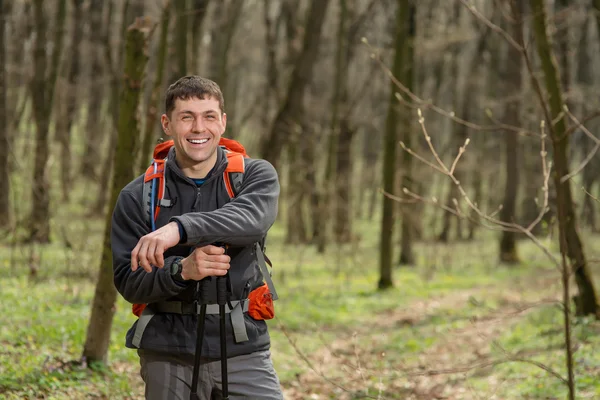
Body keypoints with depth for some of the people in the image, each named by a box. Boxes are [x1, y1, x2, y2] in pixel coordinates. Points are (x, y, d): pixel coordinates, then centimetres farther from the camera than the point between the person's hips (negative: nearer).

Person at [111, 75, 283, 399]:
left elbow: (253, 218, -21)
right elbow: (128, 282, -2)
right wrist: (181, 270, -21)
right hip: (168, 360, 1)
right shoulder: (137, 197, 3)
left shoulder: (256, 175, 1)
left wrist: (181, 228, -36)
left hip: (243, 352, -1)